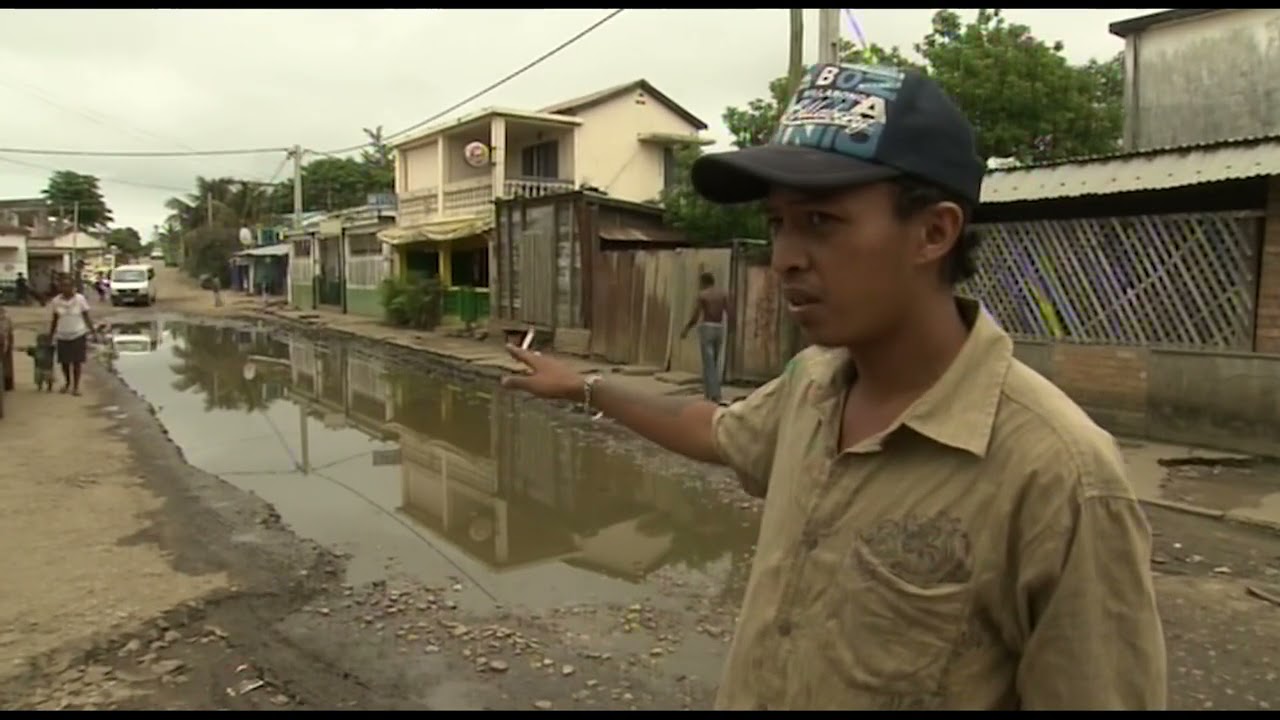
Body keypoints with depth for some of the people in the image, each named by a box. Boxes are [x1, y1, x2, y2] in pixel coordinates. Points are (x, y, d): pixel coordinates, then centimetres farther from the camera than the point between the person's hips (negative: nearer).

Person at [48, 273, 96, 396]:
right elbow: (55, 320, 8)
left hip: (78, 335, -2)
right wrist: (50, 335, 10)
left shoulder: (80, 299, -7)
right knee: (64, 361, 8)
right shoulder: (56, 301, -1)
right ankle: (67, 383, 31)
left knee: (77, 361, 0)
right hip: (62, 336, 2)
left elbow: (86, 318, -3)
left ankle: (76, 386, 11)